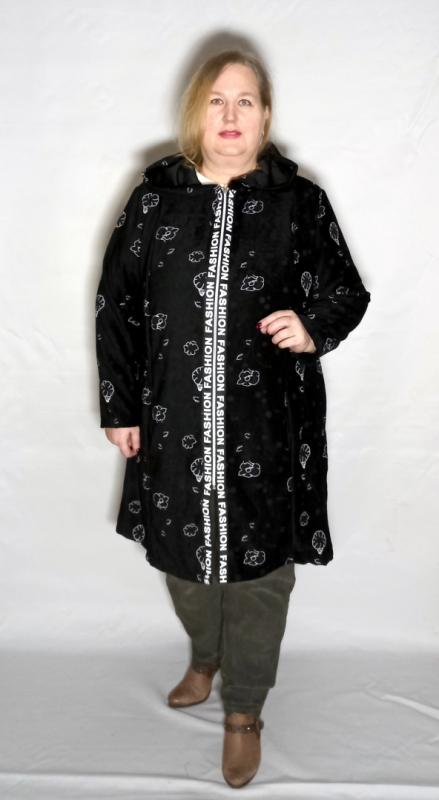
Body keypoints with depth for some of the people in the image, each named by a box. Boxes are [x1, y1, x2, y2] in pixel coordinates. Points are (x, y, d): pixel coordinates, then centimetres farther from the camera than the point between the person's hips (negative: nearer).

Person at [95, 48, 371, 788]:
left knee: (257, 566, 7)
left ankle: (244, 712, 31)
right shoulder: (155, 198, 2)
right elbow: (115, 306, 5)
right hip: (173, 422, 2)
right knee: (182, 552, 18)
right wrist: (119, 407, 2)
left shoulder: (299, 202, -2)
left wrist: (314, 328, -17)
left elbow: (348, 293, 6)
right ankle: (205, 657, 49)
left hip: (267, 427, -2)